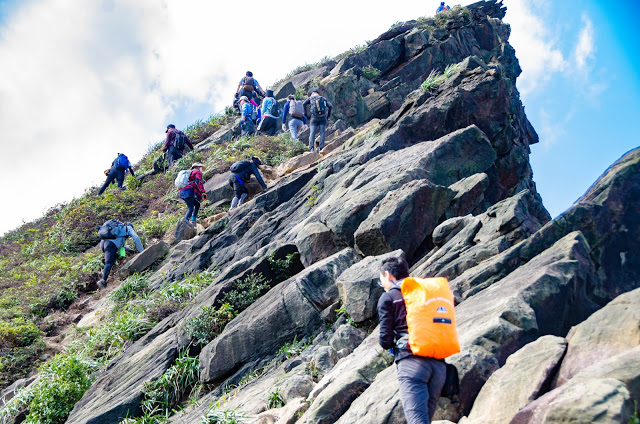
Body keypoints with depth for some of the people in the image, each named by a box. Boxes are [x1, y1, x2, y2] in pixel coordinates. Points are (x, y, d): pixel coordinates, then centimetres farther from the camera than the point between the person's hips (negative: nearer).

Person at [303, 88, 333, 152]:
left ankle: (311, 148, -22)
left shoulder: (310, 98, 14)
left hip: (314, 118, -1)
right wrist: (328, 115, 11)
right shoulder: (323, 99, 17)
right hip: (323, 117, 1)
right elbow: (330, 106, 3)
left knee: (312, 133, -5)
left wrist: (307, 113, 2)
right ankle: (321, 148, -9)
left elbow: (304, 104, -5)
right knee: (322, 133, 2)